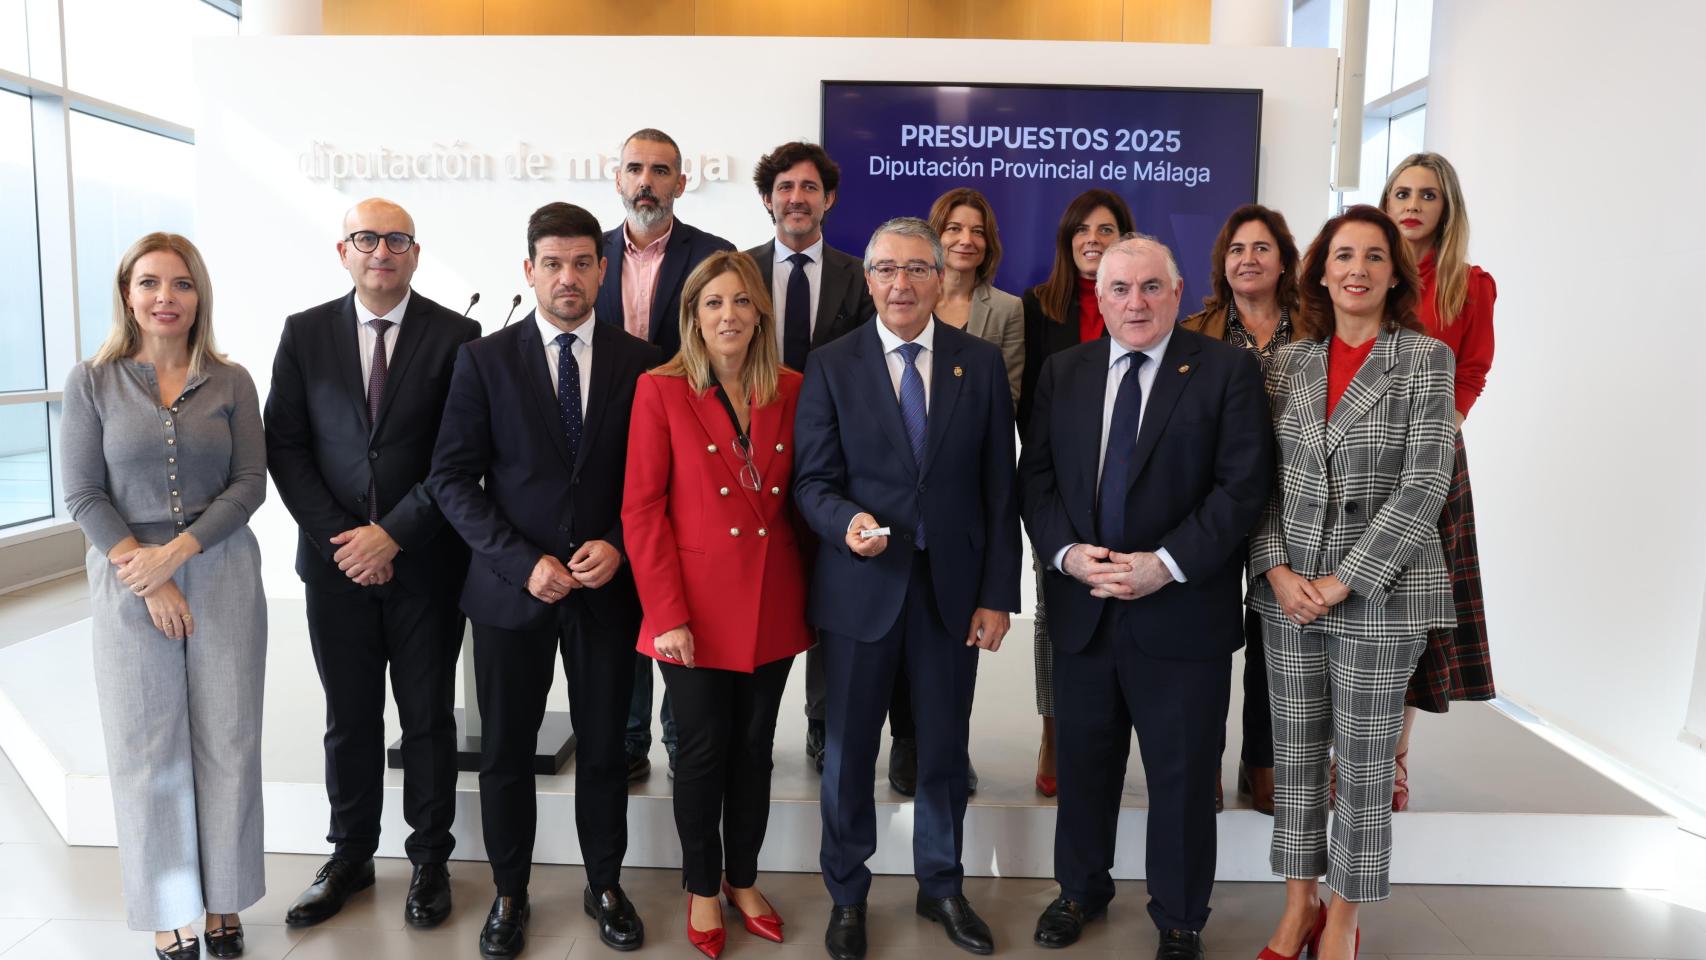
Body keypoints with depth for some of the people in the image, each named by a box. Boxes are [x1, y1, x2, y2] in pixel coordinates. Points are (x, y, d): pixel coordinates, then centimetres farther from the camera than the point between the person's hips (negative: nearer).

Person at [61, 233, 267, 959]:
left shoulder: (230, 382, 2)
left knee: (227, 740, 5)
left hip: (222, 574, 1)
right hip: (129, 582, 0)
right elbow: (83, 495, -2)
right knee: (147, 748, 6)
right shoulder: (91, 382, 1)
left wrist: (175, 552, -13)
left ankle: (224, 900, 21)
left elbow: (250, 484, -2)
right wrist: (143, 574, -11)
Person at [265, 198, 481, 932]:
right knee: (349, 718, 13)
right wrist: (338, 538, -8)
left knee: (429, 717, 9)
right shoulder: (304, 334, 4)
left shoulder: (456, 335, -4)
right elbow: (284, 445, 2)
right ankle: (350, 857, 30)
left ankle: (430, 859, 26)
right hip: (337, 560, 2)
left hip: (425, 561, -2)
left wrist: (393, 534, -13)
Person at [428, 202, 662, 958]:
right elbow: (451, 477, -4)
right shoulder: (484, 359, -1)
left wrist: (618, 546, -12)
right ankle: (509, 893, 32)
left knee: (604, 748, 12)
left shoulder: (640, 362, 1)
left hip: (608, 587, 1)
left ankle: (605, 886, 32)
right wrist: (522, 561, -14)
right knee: (506, 751, 12)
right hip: (512, 587, 0)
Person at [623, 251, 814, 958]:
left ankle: (743, 880, 34)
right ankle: (702, 888, 30)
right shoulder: (661, 391, -6)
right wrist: (668, 614, -13)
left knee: (754, 747, 14)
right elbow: (642, 509, -9)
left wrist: (810, 592, 1)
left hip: (773, 604, 3)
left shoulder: (790, 391, 4)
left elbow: (801, 494, 9)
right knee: (704, 751, 8)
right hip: (696, 609, -3)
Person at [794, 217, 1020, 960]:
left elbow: (1000, 487, 1)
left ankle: (941, 888, 35)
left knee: (945, 747, 14)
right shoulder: (831, 366, -1)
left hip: (954, 585, 1)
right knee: (849, 750, 10)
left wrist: (998, 593, -2)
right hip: (861, 586, -1)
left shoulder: (981, 363, 2)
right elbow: (813, 479, -3)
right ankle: (847, 895, 31)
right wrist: (847, 521, -25)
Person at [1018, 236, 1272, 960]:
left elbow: (1243, 484, -9)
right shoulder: (1062, 372, 8)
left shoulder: (1226, 370, -4)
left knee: (1183, 776, 10)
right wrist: (1068, 552, -10)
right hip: (1081, 609, 3)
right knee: (1083, 762, 17)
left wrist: (1167, 564, -17)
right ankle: (1081, 889, 39)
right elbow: (1036, 477, 6)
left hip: (1183, 612, -3)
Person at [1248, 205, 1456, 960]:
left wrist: (1344, 580, -14)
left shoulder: (1425, 358, -4)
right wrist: (1276, 569, -7)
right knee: (1294, 754, 11)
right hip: (1287, 590, 3)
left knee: (1364, 763, 7)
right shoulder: (1289, 361, 6)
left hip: (1380, 593, -3)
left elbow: (1424, 485, -11)